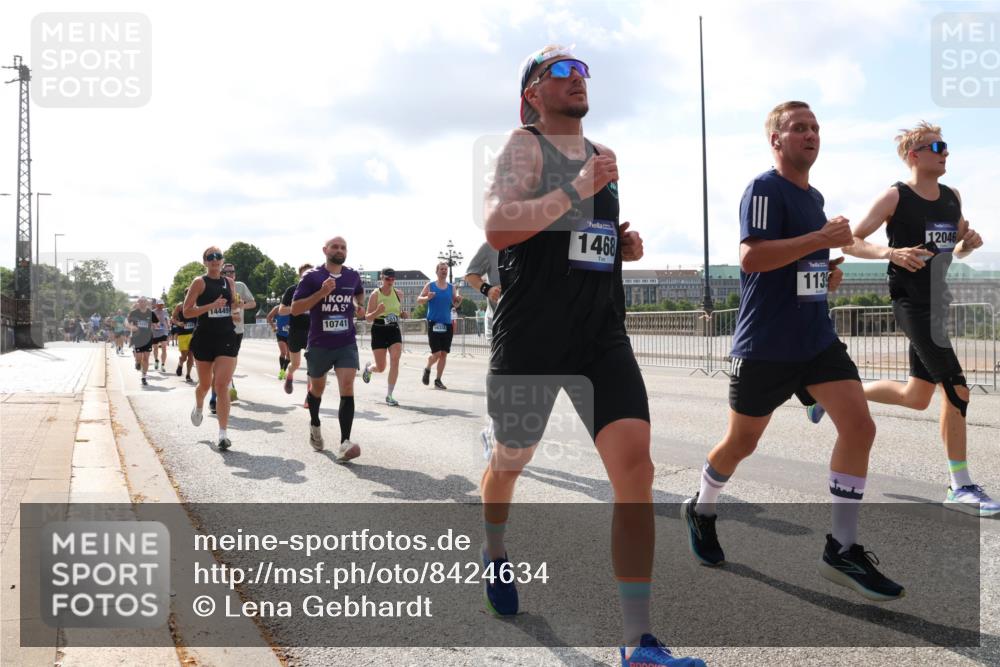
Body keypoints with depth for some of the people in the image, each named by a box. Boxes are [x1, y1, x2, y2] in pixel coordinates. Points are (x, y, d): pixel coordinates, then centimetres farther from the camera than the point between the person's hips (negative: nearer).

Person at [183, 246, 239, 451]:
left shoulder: (230, 282, 8)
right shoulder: (200, 282, -4)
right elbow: (186, 311, -9)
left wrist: (237, 306, 1)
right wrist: (212, 305, -19)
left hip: (227, 338, 2)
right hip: (204, 338, -1)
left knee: (222, 385, -10)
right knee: (205, 384, 15)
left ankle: (223, 434, -11)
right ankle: (198, 407, 50)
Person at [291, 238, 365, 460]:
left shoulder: (353, 276, 4)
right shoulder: (312, 276, -7)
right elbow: (295, 309, -12)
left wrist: (359, 306, 7)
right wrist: (321, 293, -22)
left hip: (347, 343, 1)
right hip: (319, 344, -1)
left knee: (347, 388, -17)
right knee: (317, 388, 18)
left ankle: (344, 444, -20)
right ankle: (315, 425, 47)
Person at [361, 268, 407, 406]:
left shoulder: (399, 294, 5)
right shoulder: (375, 294, -7)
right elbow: (367, 317, -7)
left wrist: (402, 315, -4)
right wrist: (377, 312, -27)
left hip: (394, 330, 3)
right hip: (379, 331, -3)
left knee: (395, 362, -13)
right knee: (381, 367, 3)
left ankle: (389, 395, -3)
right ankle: (368, 367, 41)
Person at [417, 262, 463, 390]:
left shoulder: (451, 287, 9)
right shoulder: (430, 286, 2)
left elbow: (455, 305, 12)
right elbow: (419, 300, 1)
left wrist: (458, 301, -10)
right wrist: (427, 298, -19)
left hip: (447, 324, 3)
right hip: (433, 323, -3)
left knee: (444, 354, 2)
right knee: (436, 353, -9)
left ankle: (438, 380, 12)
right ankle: (427, 369, 21)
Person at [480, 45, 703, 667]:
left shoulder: (601, 155, 16)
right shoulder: (525, 147, -5)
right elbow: (497, 227, -23)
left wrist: (626, 243, 10)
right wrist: (578, 189, -25)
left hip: (603, 336, 5)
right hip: (530, 337, -4)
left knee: (635, 466, -12)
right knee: (510, 462, 15)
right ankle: (495, 555, 49)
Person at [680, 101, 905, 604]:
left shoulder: (814, 197, 16)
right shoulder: (764, 188, -10)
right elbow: (750, 257, -24)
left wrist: (827, 274, 9)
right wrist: (822, 239, -24)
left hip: (817, 337, 7)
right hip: (765, 344, -7)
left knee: (859, 426, -8)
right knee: (742, 441, 7)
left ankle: (842, 549, 1)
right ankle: (700, 511, 36)